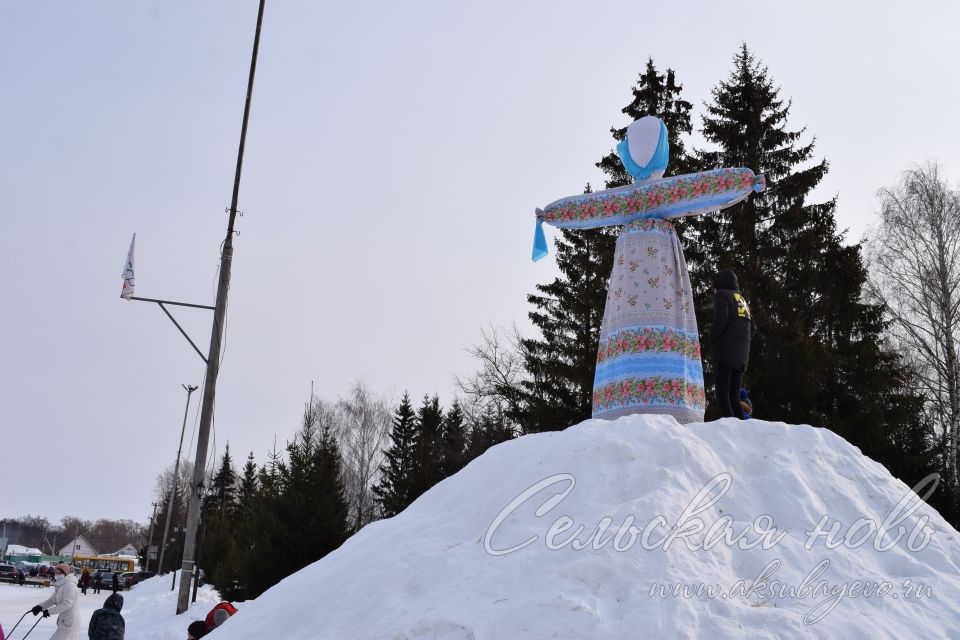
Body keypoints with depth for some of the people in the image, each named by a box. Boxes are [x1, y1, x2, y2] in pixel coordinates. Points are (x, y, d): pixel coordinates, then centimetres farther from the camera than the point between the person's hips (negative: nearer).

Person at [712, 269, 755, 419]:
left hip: (727, 351, -7)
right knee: (734, 395, 9)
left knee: (722, 392, -11)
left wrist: (714, 339, -3)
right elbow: (752, 328, 22)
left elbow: (721, 318, -13)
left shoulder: (722, 294, 4)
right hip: (742, 354, 7)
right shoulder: (742, 300, 26)